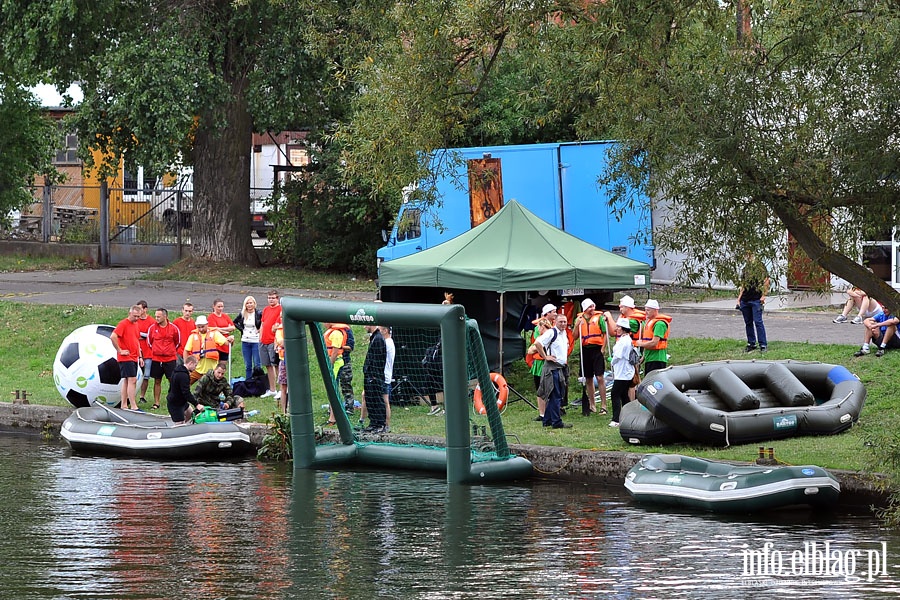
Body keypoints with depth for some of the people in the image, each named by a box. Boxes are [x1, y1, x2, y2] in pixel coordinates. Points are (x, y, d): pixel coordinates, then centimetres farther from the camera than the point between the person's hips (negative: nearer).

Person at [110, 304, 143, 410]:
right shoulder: (123, 324, -11)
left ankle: (124, 405, 16)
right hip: (125, 357, -9)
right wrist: (120, 350, -17)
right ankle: (133, 406, -14)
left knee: (127, 381, 11)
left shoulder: (136, 325, 15)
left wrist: (140, 357, 19)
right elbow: (113, 336, -22)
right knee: (132, 380, -13)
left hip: (134, 358, 9)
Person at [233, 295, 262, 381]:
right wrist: (241, 329, 7)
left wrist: (260, 330, -9)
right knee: (247, 366, 9)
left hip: (256, 341, -4)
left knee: (256, 365, -3)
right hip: (245, 341, 4)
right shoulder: (242, 314, 5)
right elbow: (234, 323, 20)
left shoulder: (259, 313, -7)